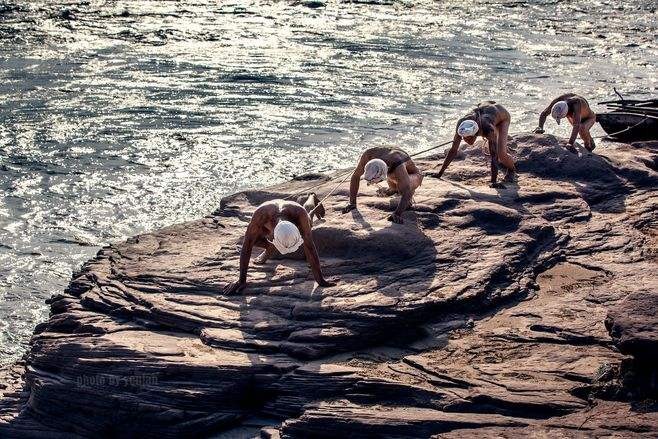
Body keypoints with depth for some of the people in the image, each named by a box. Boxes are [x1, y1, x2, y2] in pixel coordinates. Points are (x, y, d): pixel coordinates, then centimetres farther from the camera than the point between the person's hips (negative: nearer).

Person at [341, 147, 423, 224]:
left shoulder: (398, 166, -46)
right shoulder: (368, 155, -33)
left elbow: (407, 193, -50)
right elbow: (355, 176, -19)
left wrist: (397, 214, -61)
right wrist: (352, 203, -21)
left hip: (414, 176, -7)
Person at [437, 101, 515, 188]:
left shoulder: (488, 128, -48)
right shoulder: (462, 124, -37)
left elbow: (494, 156, -48)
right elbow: (453, 150, -28)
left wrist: (493, 182, -54)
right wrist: (440, 173, -28)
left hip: (502, 115, -4)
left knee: (501, 154, -18)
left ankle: (512, 169, 14)